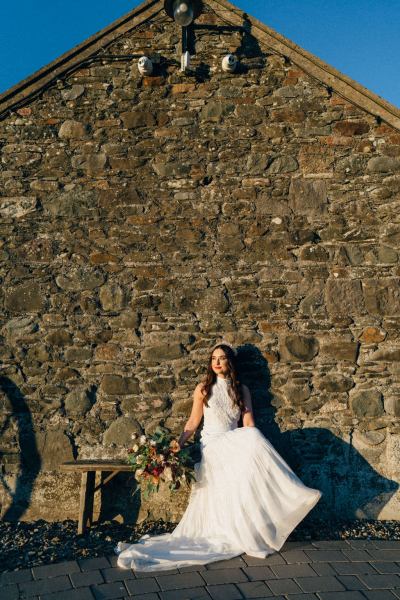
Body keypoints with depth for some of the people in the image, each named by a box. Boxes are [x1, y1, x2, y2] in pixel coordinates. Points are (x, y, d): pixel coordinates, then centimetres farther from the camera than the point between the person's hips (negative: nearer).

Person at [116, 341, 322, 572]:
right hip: (211, 447, 0)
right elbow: (193, 422, 7)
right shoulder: (203, 389, 4)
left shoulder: (242, 390, 8)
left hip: (235, 445, 1)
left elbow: (249, 424, 3)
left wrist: (253, 445, -11)